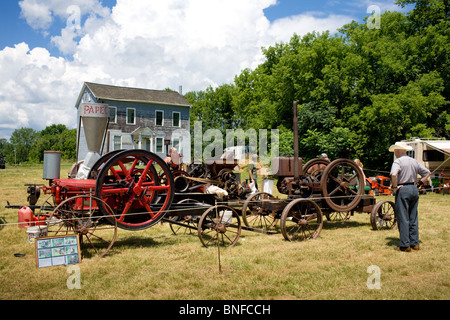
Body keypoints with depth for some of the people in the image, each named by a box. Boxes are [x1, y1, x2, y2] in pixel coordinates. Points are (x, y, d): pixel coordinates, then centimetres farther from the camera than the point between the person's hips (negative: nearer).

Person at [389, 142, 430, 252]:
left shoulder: (398, 161, -10)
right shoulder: (414, 161, 12)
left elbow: (394, 174, -28)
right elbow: (427, 172, 18)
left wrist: (395, 187, -16)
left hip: (403, 190, -7)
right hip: (414, 189, 7)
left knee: (403, 218, -2)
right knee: (413, 218, 13)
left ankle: (405, 245, 1)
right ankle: (414, 243, 18)